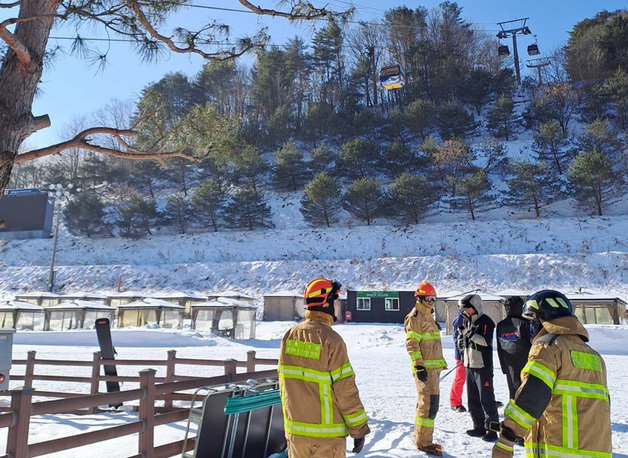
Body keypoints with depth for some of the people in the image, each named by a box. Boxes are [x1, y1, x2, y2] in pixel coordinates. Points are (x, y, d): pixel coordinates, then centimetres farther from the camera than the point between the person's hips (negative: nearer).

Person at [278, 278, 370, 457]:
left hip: (295, 430, 5)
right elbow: (346, 390, -17)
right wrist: (359, 429, -6)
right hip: (326, 432, -5)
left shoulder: (290, 335, -1)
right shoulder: (331, 339, -19)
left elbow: (283, 381, 8)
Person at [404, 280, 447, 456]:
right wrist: (418, 366, -23)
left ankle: (421, 438, 25)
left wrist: (441, 362, 24)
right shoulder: (415, 317, -11)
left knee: (428, 402, 15)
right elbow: (411, 344, -18)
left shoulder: (428, 317, 18)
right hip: (424, 368, -10)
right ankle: (424, 442, -1)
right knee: (429, 404, -10)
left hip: (433, 367, 10)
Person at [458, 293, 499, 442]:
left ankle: (491, 429, 6)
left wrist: (471, 334, -28)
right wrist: (463, 356, 15)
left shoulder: (485, 321, -11)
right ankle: (479, 427, 24)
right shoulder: (467, 321, 12)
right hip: (469, 365, 8)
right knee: (473, 399, 13)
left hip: (482, 366, -8)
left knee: (486, 398, -3)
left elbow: (486, 341, -21)